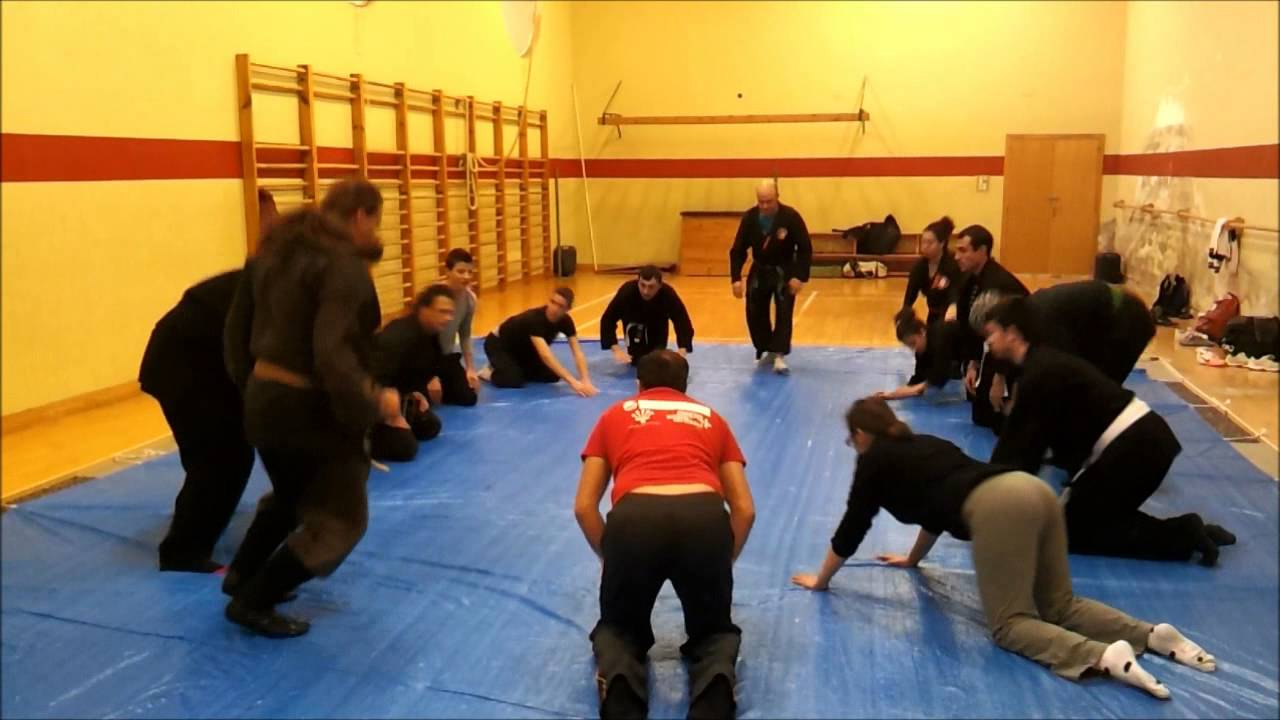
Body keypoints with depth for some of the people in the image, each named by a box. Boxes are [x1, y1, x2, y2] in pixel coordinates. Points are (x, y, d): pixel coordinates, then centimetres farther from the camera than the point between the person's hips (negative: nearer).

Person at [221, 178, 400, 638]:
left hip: (264, 398, 9)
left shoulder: (278, 251, 8)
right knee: (340, 520, 10)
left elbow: (237, 325, 13)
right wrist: (373, 402, -18)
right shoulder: (344, 267, -19)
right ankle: (252, 603, 16)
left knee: (291, 496, 33)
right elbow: (332, 354, -29)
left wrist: (248, 379, 24)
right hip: (311, 407, -9)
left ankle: (241, 575, 43)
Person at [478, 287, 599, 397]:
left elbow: (577, 352, -23)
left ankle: (518, 369, 16)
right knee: (514, 381, -29)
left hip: (524, 349, 7)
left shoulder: (566, 321, -21)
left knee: (553, 376, -3)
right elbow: (546, 355, -51)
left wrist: (586, 380, -39)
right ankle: (491, 372, 3)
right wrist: (572, 382, -56)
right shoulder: (534, 318, -41)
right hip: (498, 344, -7)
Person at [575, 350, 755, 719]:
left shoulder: (614, 416, 28)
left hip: (635, 519, 0)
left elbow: (584, 506, 23)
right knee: (714, 631, 25)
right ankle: (716, 678, -10)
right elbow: (744, 509, 25)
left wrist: (609, 557, 37)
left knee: (618, 628, 25)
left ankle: (619, 680, -10)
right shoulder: (711, 418, 30)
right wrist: (724, 561, 39)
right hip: (705, 518, 1)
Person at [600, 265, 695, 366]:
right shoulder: (627, 291, -41)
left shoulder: (668, 294, -37)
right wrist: (616, 350, -46)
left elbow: (683, 323, -35)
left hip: (658, 322, 1)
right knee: (636, 360, -18)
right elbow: (607, 320, -36)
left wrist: (681, 352, -51)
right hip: (634, 320, -1)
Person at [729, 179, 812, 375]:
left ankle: (779, 355, -12)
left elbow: (805, 249, -15)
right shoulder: (749, 218, -14)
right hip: (760, 271, 3)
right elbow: (738, 251, -7)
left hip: (784, 271, -3)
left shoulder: (791, 217, -21)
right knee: (755, 313, 6)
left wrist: (800, 276, -23)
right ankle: (766, 350, 25)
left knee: (784, 313, -13)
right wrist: (736, 278, -16)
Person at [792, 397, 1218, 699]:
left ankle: (1103, 658, -26)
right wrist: (913, 559, 62)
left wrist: (821, 580, 31)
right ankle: (1152, 635, -3)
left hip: (998, 508, -8)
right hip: (1032, 490, 8)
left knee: (1009, 624, -4)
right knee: (1058, 606, 15)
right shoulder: (923, 445, 34)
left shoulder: (875, 461, 13)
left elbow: (852, 528, 18)